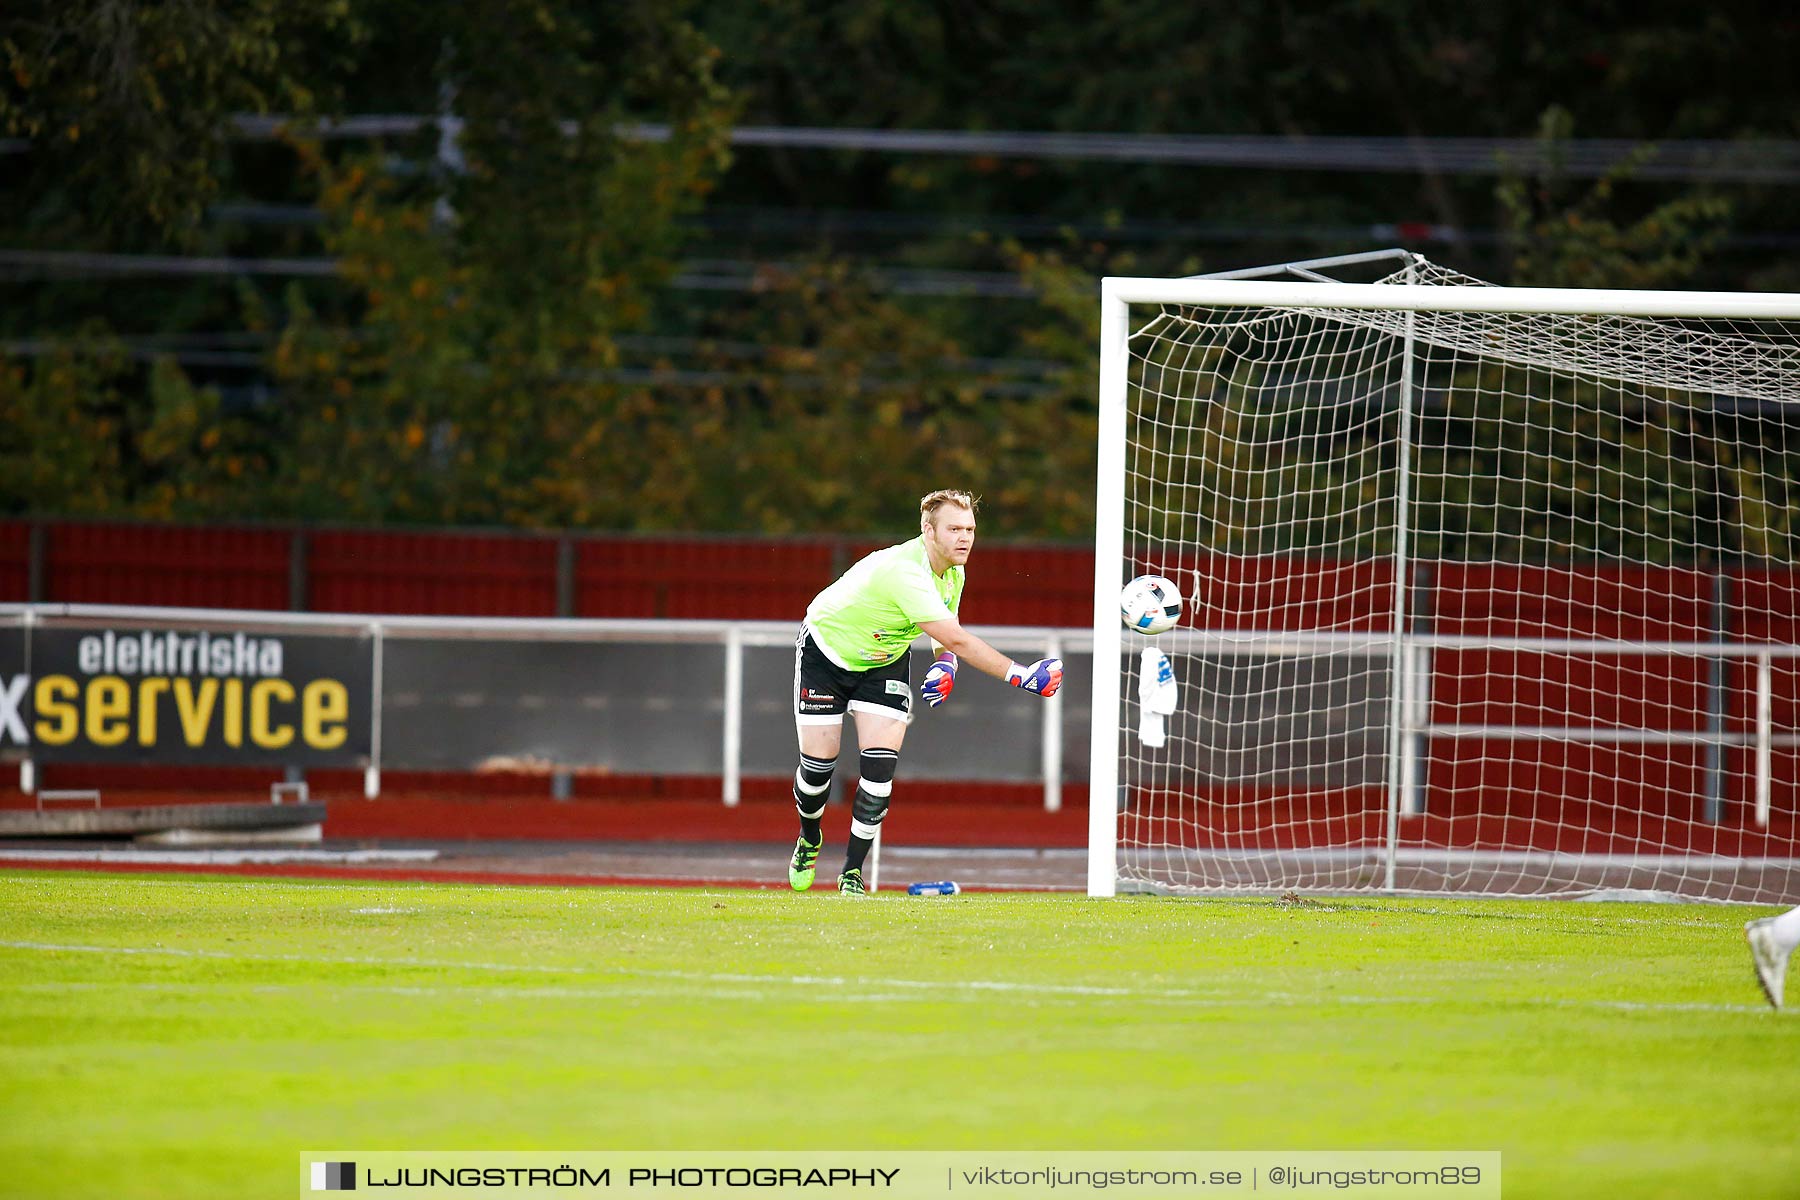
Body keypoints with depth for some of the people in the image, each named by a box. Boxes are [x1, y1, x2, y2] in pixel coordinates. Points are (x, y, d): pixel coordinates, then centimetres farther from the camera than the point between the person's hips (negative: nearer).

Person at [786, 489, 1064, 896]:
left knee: (881, 763, -11)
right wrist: (1019, 675, -45)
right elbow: (956, 640, -43)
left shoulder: (952, 573, -10)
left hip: (885, 661, 6)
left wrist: (945, 665, -16)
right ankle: (809, 840, 28)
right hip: (826, 646, -6)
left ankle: (852, 872, -3)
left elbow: (948, 639, 8)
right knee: (818, 762, -4)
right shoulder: (904, 571, -38)